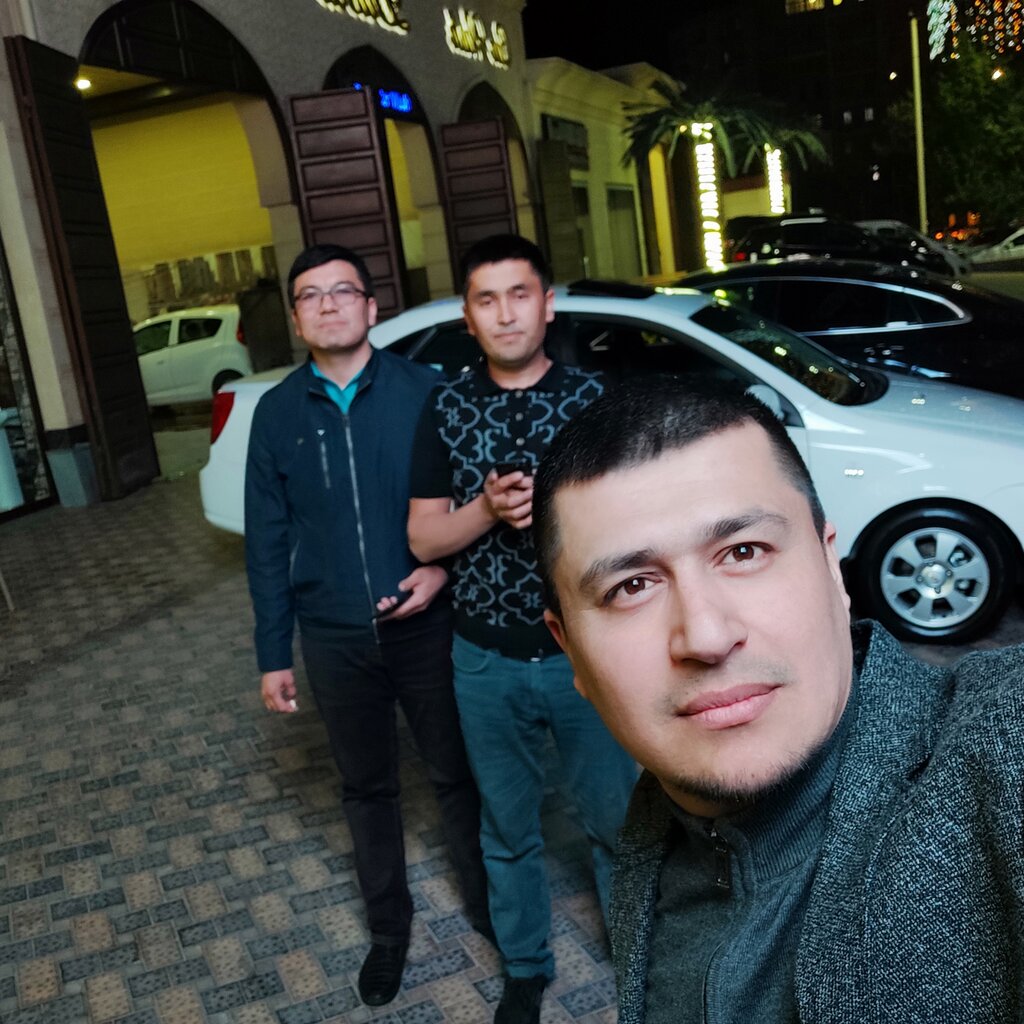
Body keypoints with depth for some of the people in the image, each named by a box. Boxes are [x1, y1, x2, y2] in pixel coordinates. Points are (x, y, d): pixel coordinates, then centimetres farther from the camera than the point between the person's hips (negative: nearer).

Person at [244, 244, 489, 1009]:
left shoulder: (423, 390, -6)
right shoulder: (277, 413, 1)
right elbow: (267, 541, 4)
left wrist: (445, 566, -16)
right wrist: (274, 653, 3)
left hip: (427, 625, -1)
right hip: (336, 643, 2)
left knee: (457, 774, 14)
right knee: (367, 789, 17)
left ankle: (485, 902, 39)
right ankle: (389, 927, 38)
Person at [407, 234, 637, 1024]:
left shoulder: (591, 397, -6)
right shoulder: (446, 408, -2)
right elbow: (423, 539, -1)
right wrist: (488, 509, -20)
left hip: (587, 652, -1)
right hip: (487, 661, 2)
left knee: (616, 817, 14)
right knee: (508, 827, 18)